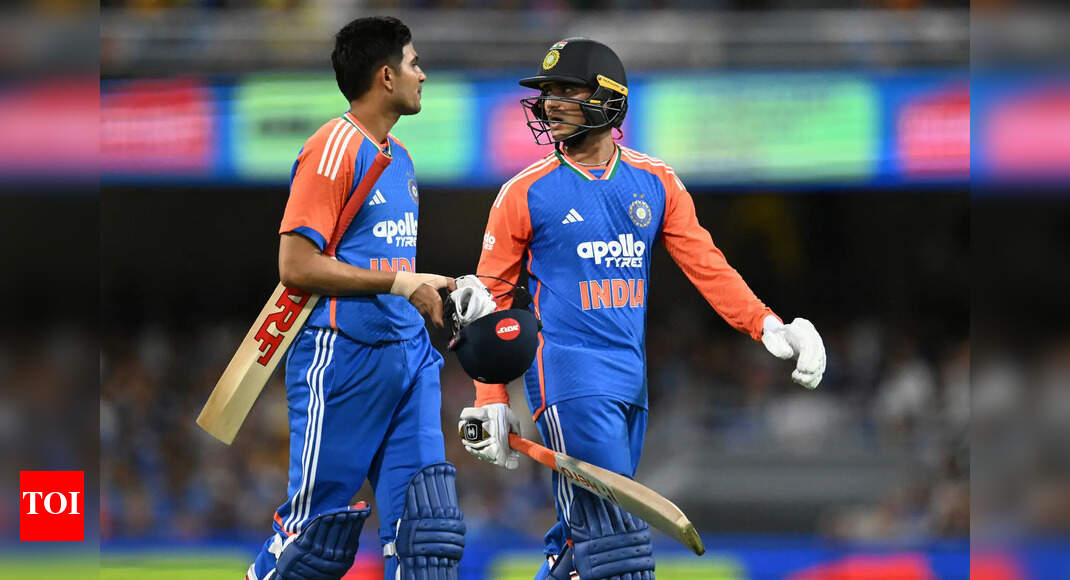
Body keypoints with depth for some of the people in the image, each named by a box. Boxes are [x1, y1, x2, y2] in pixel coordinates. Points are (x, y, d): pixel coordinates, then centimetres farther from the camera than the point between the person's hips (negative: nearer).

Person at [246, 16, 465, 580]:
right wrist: (399, 283, -15)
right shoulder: (334, 147, -10)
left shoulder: (398, 156, 18)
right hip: (343, 357, -8)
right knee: (318, 527, -4)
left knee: (428, 528, -2)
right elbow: (296, 264, -16)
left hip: (408, 356, 8)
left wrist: (438, 293, 11)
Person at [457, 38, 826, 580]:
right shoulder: (525, 193, -2)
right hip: (568, 381, -5)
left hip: (630, 383, 5)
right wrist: (492, 402, -3)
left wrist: (766, 325, -6)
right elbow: (489, 300, 2)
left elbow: (704, 264, 9)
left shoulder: (656, 183, 9)